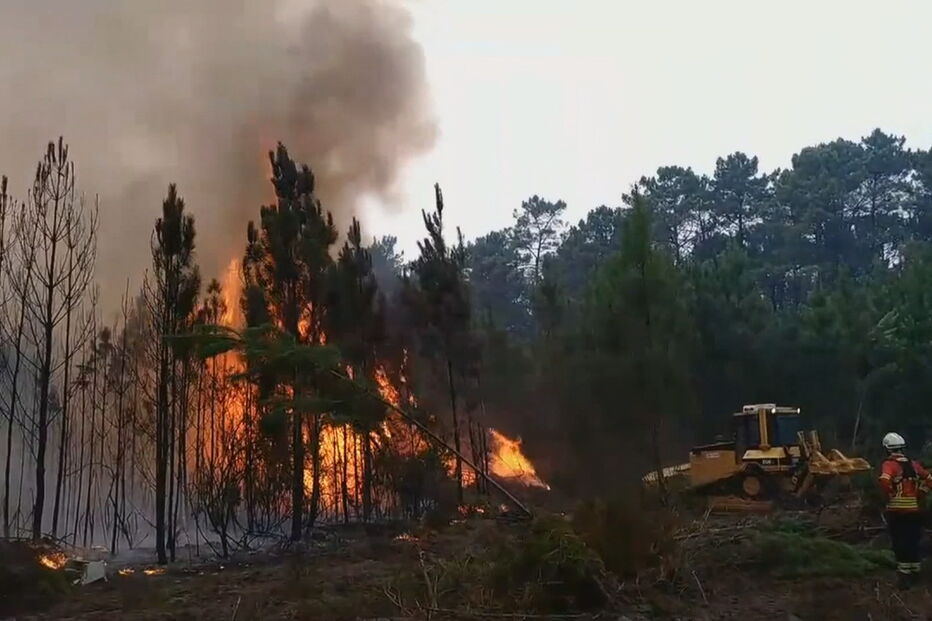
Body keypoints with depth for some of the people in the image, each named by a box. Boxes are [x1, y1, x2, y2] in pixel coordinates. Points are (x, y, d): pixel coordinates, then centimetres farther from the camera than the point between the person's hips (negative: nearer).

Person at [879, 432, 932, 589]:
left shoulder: (889, 464, -11)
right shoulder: (913, 464, 7)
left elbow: (884, 481, -29)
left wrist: (889, 496, -13)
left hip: (897, 511, -5)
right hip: (914, 510, 5)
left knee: (900, 543, 0)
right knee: (913, 542, 17)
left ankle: (904, 575, -2)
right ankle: (915, 572, 26)